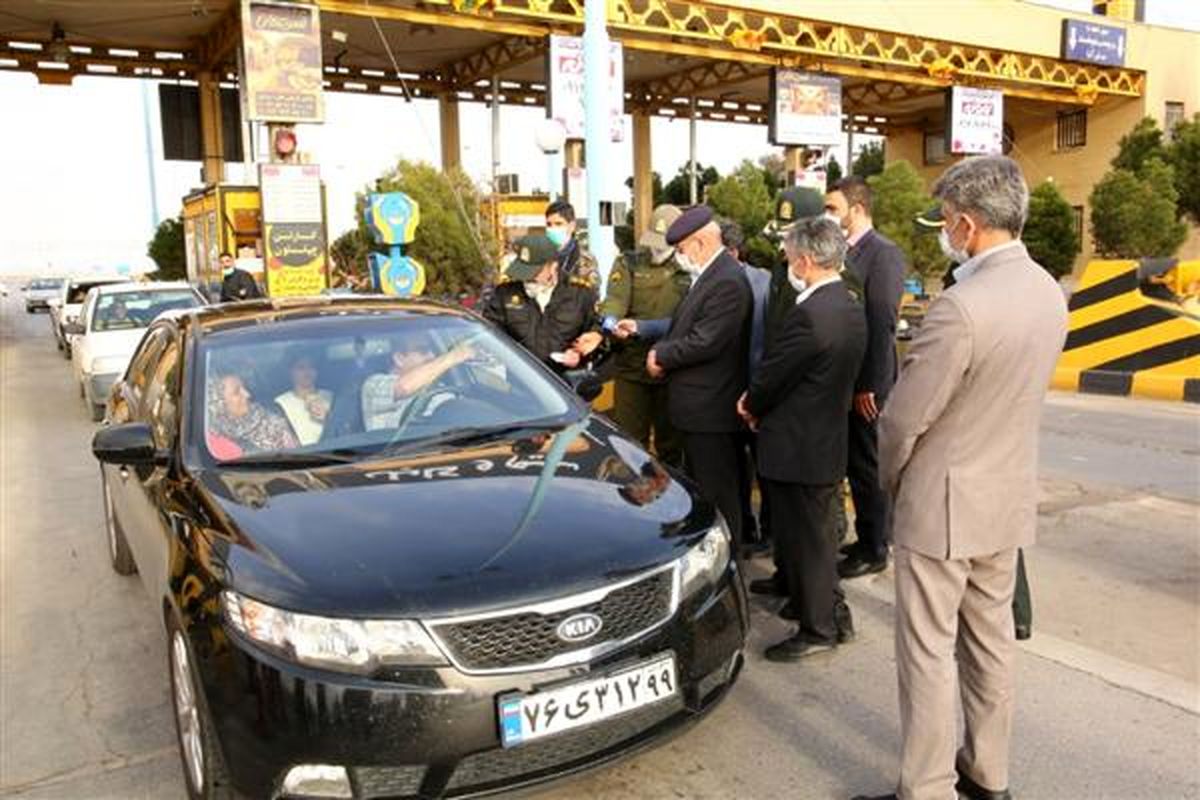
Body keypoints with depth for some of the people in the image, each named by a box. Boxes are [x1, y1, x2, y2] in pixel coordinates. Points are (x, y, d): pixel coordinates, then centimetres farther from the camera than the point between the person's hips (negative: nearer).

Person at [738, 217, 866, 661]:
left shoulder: (808, 315, -25)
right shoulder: (851, 307, 6)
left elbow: (772, 376, -16)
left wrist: (752, 406, 4)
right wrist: (760, 404, 7)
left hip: (799, 448, -9)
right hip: (830, 441, 9)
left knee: (805, 541, 5)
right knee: (818, 536, 21)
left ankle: (818, 629, 19)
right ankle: (832, 614, 35)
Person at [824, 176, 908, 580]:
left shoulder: (884, 253, -14)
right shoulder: (847, 253, 10)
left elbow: (883, 324, -19)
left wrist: (869, 386, -19)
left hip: (867, 387, -8)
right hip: (846, 383, 8)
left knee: (870, 468, 4)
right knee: (854, 465, 16)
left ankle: (874, 550, 18)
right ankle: (867, 540, 31)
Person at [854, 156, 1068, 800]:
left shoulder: (962, 306, -26)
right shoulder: (1047, 292, 1)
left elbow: (903, 419, -19)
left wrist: (890, 478, 0)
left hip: (945, 502, -8)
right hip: (1010, 495, 9)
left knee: (928, 651, 4)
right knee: (990, 637, 20)